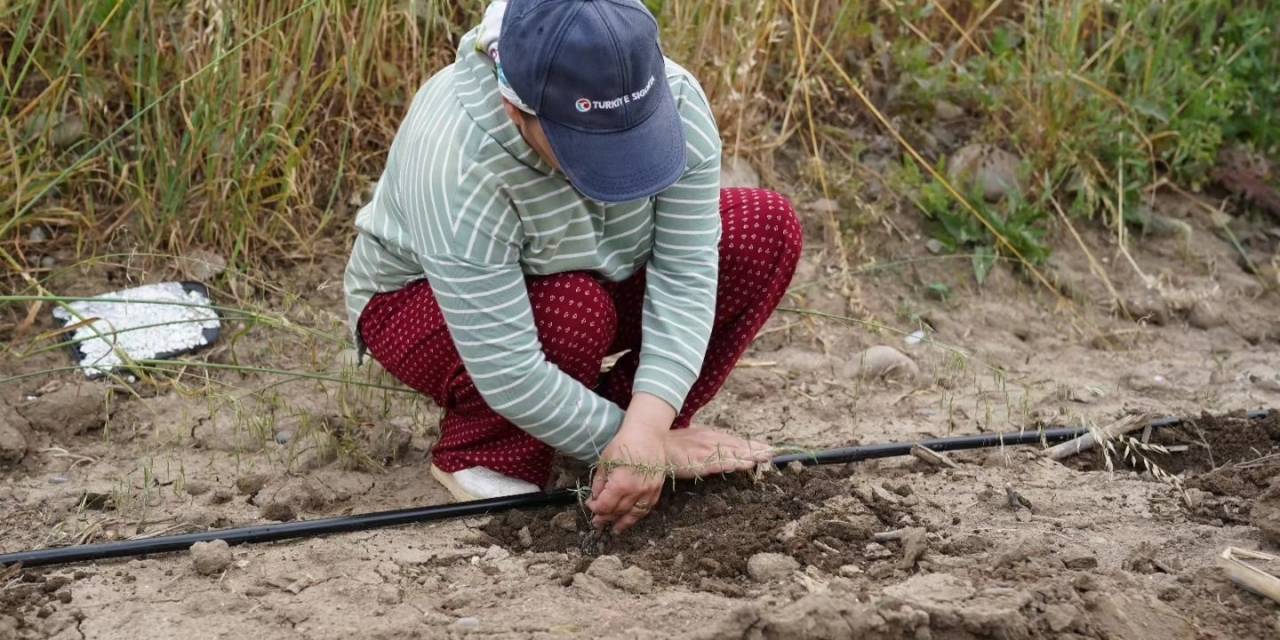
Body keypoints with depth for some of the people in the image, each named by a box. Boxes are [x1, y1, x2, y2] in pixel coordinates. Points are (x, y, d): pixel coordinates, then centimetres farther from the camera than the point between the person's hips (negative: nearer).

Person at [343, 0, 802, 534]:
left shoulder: (673, 100, -25)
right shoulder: (457, 161, -39)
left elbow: (684, 274, -27)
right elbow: (507, 372, -37)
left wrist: (647, 427, -38)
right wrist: (637, 444, -30)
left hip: (590, 272, 5)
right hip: (425, 300, -5)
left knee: (768, 230, -13)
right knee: (573, 310, -35)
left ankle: (636, 416, -3)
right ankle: (476, 457, -10)